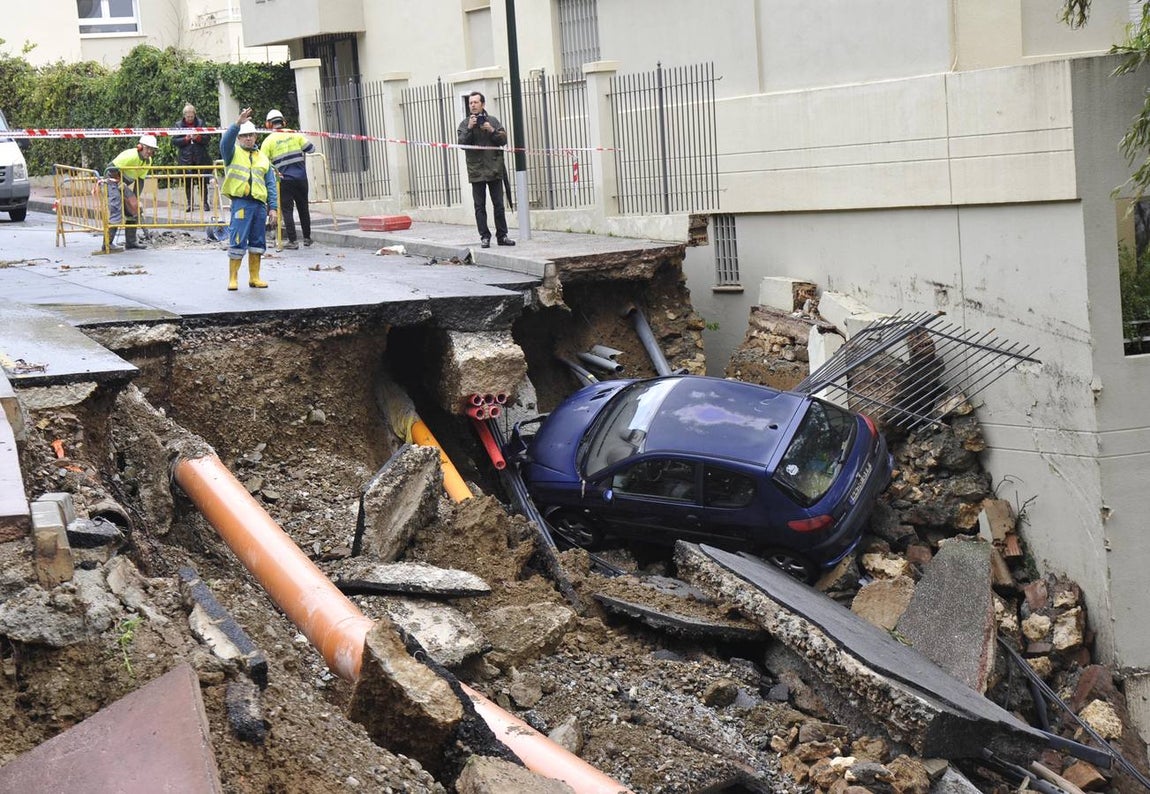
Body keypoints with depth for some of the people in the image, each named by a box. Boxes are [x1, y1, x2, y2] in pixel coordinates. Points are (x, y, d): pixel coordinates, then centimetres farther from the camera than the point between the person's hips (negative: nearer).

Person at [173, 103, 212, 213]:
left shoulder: (201, 123, 4)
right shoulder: (178, 125, 4)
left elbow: (207, 139, 2)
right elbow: (174, 141, -1)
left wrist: (198, 138, -16)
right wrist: (186, 139, -14)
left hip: (200, 157, 0)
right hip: (185, 158, 0)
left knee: (202, 181, 1)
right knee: (187, 182, 2)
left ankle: (205, 203, 8)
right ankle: (189, 204, 9)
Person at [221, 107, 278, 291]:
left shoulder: (262, 158, 19)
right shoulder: (233, 153, 8)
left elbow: (271, 185, 15)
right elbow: (225, 142, -16)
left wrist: (272, 207, 7)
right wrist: (238, 124, -28)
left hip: (260, 204, 5)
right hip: (241, 202, -5)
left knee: (257, 242, 9)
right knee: (238, 241, -7)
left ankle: (254, 277, 17)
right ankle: (233, 278, -1)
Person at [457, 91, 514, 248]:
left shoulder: (493, 121, 9)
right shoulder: (465, 124, 6)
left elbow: (504, 140, 3)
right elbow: (461, 143, -6)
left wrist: (492, 131, -12)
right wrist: (469, 128, -17)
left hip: (495, 169, 1)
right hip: (476, 171, -1)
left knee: (499, 204, 3)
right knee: (480, 206, 1)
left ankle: (502, 235, 8)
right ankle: (484, 237, 5)